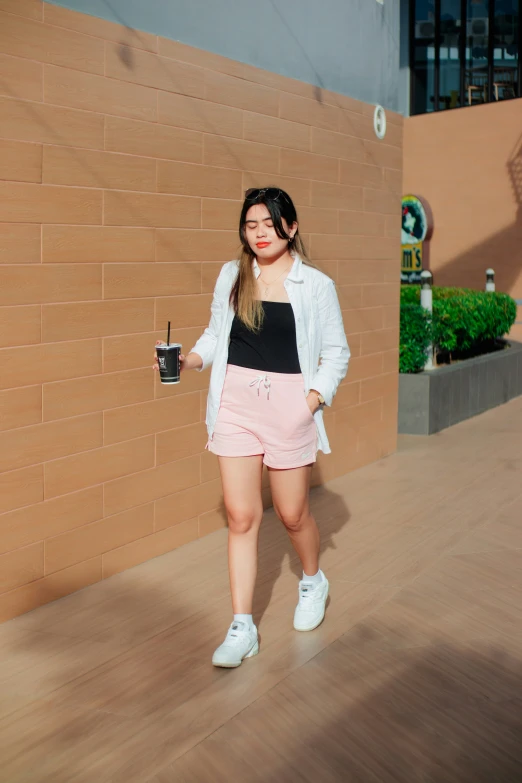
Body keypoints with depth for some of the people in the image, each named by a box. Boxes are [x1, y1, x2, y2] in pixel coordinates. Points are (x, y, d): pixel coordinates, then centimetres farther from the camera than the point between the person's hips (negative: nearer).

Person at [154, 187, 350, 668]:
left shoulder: (315, 285, -2)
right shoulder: (231, 276, 5)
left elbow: (336, 352, 4)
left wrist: (316, 397, -9)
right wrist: (189, 359, -4)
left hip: (289, 404, -2)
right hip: (235, 402, 2)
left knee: (292, 514, 11)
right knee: (241, 516, 2)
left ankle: (314, 581, 43)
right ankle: (242, 628, 11)